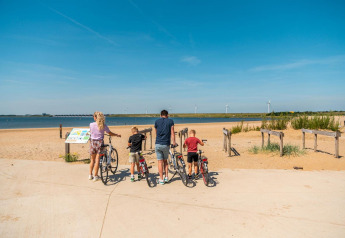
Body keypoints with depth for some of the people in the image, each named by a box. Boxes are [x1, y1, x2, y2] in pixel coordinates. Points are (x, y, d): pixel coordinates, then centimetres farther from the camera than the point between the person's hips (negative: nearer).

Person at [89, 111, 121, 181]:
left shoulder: (91, 124, -4)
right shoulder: (104, 125, -5)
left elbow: (91, 132, 11)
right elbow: (110, 133, 2)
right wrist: (117, 135, 19)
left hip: (93, 142, 1)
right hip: (99, 142, -1)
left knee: (92, 160, 15)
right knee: (97, 160, 4)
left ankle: (90, 175, 22)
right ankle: (95, 176, 8)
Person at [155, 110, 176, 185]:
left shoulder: (157, 121, 8)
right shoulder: (170, 121, 5)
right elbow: (172, 132, -2)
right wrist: (174, 142, 4)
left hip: (158, 144, 0)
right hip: (166, 144, 0)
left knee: (160, 162, 5)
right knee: (165, 160, 19)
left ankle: (161, 179, 7)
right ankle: (166, 177, 15)